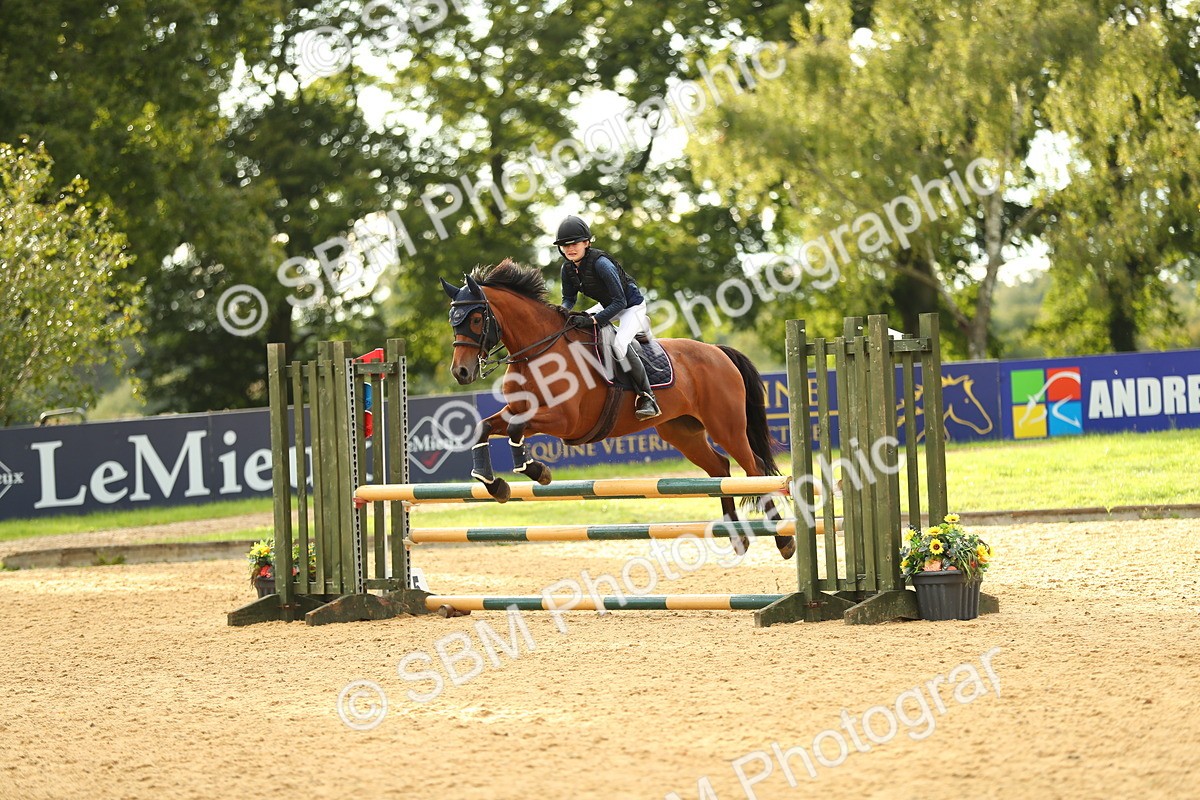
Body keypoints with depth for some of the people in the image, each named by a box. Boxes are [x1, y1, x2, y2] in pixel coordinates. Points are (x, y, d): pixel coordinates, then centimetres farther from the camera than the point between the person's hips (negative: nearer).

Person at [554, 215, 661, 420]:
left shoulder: (601, 263, -32)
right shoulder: (568, 269, -10)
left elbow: (619, 302, -32)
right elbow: (569, 298, 5)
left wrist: (593, 320, -40)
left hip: (632, 305, -9)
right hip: (609, 306, 9)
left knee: (620, 344, -31)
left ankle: (647, 397, -24)